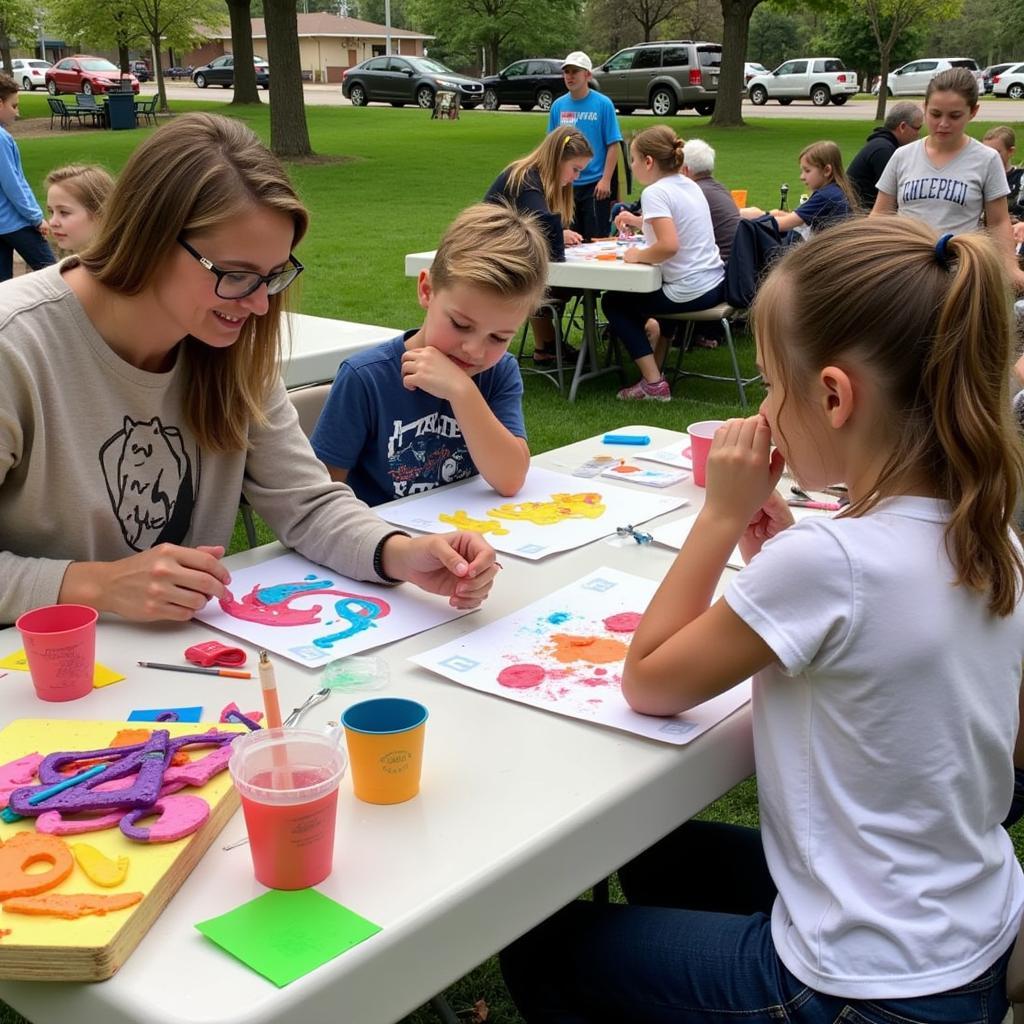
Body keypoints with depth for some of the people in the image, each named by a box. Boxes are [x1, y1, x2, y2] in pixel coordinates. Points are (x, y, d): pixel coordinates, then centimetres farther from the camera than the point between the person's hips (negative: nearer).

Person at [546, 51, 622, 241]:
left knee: (596, 240, 0)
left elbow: (613, 145, -6)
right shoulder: (558, 106, 6)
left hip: (595, 184, -4)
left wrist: (606, 180, -13)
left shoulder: (603, 104, -5)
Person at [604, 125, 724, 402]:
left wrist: (638, 255, -13)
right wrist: (639, 221, 23)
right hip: (716, 284, 9)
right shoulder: (689, 184, 10)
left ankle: (653, 382, 3)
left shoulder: (655, 193, -16)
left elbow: (669, 245, -29)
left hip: (689, 293, -9)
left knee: (613, 302, 11)